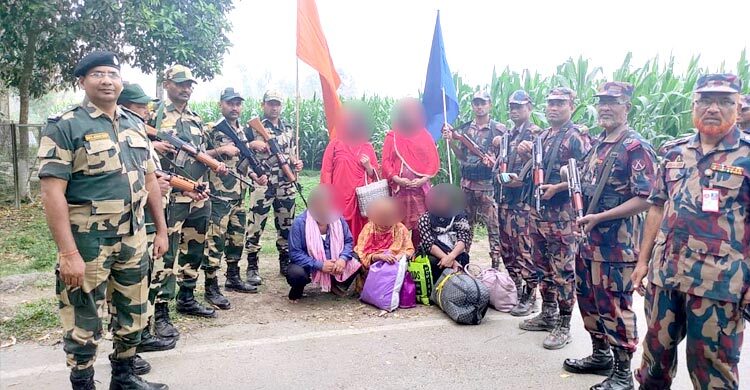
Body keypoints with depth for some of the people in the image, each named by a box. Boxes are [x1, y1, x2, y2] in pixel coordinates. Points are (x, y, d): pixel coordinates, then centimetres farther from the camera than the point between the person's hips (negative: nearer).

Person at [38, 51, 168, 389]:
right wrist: (68, 253, -21)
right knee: (84, 324, 7)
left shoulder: (135, 125, 9)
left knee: (134, 314, 17)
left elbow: (149, 180, 14)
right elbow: (52, 191, -16)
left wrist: (161, 230, 11)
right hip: (86, 241, -6)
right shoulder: (64, 127, -10)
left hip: (132, 237, 6)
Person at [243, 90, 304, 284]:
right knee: (256, 225, -3)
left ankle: (285, 263, 24)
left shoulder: (288, 128, 16)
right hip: (262, 184, -5)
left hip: (286, 185, 5)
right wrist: (253, 144, -19)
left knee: (286, 224, 11)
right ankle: (252, 268, 7)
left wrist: (296, 162, 5)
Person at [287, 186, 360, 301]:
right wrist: (320, 265, -28)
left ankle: (337, 285, 12)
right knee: (295, 273, -35)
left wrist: (343, 259, -23)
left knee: (357, 262, -16)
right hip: (310, 266, -3)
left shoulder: (338, 219, -8)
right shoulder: (300, 222, -19)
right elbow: (295, 253, -20)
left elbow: (349, 241, -1)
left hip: (334, 264, 4)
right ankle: (297, 290, 4)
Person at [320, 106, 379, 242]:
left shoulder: (367, 146, 11)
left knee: (360, 232, 1)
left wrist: (368, 166, -7)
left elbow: (375, 175, 14)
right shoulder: (335, 144, 5)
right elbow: (326, 171, 2)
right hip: (339, 198, -2)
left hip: (361, 197, 2)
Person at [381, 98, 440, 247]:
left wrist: (424, 179, -8)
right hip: (399, 188, -1)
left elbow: (433, 160, 5)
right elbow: (386, 162, 2)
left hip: (421, 187, 1)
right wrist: (397, 179, -12)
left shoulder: (425, 136, 10)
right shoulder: (392, 137, 8)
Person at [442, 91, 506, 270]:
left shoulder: (499, 129, -4)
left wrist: (495, 161, -21)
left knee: (493, 226, -2)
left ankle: (496, 265, 6)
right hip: (467, 184, 5)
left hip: (488, 185, -5)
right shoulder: (465, 128, 10)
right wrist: (450, 140, -1)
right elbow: (462, 157, 13)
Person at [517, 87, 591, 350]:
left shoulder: (577, 137, -9)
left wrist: (557, 188, -21)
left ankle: (563, 326, 8)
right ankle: (547, 314, 29)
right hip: (538, 210, 8)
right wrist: (525, 151, 5)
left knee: (563, 270, -2)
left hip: (562, 212, -8)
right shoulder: (543, 136, 15)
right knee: (543, 266, 16)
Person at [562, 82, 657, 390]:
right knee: (589, 300, 18)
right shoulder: (596, 144, 12)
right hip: (588, 239, 9)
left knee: (615, 308, 1)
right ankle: (600, 356, 36)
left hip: (617, 243, -9)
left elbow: (645, 199, -21)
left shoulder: (637, 148, -14)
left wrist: (599, 217, -22)